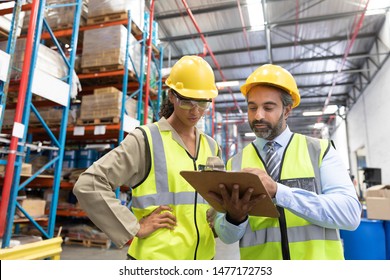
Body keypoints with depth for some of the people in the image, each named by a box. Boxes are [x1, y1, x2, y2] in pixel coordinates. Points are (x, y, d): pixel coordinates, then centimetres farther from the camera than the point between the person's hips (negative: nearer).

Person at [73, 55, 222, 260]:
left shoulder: (211, 147, 7)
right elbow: (88, 185, -14)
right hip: (155, 257, -5)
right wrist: (134, 228, -16)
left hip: (202, 257, 5)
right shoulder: (145, 140, -10)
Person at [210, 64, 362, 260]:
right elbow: (228, 235, 0)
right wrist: (234, 217, -20)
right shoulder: (235, 163, 3)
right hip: (258, 258, 1)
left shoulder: (320, 150, 1)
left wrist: (278, 191, -22)